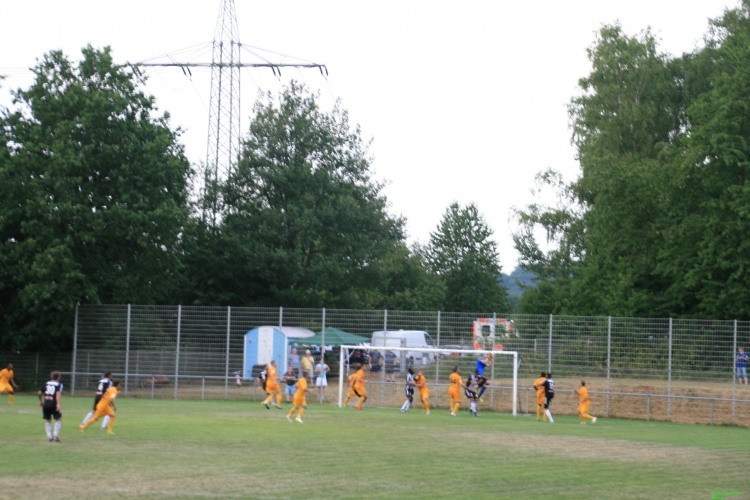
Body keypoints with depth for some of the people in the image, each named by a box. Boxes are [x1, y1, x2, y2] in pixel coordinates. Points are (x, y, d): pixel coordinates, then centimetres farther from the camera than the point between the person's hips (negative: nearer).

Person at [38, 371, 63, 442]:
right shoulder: (59, 385, -1)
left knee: (48, 421, 17)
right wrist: (58, 404, -25)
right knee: (58, 419, 13)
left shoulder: (47, 383, 13)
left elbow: (39, 393, 14)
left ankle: (49, 436, 7)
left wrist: (40, 401, 30)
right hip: (53, 404, -4)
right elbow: (58, 394, -18)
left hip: (46, 404, 4)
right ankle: (55, 435, 2)